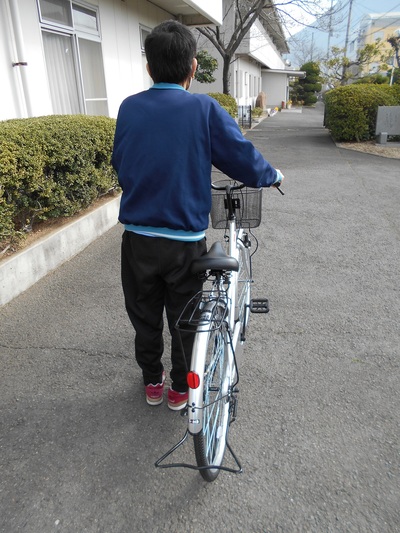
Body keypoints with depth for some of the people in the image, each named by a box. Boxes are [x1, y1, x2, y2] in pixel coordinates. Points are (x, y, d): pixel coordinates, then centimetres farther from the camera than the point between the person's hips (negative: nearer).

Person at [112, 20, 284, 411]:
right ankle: (180, 389, 35)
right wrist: (273, 175, 13)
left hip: (137, 238, 3)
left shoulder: (129, 108, 0)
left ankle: (152, 383, 39)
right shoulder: (205, 109, -10)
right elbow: (246, 163, -8)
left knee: (145, 316, 20)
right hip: (185, 241, -2)